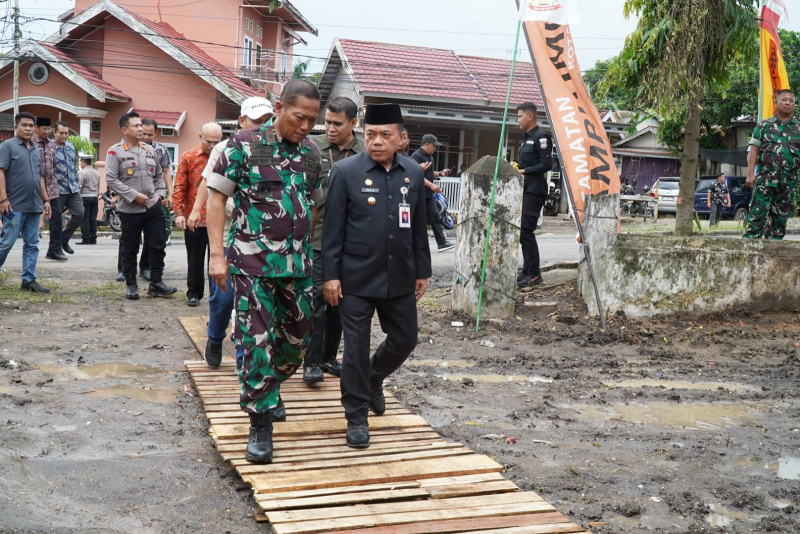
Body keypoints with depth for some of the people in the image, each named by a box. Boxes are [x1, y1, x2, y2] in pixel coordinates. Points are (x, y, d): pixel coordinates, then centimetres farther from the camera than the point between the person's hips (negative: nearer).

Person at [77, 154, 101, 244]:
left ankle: (86, 239, -7)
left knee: (84, 219, -4)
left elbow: (79, 186, -14)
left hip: (85, 197, -6)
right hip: (94, 197, 6)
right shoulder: (97, 173, 12)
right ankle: (93, 239, 8)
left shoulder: (82, 172, -9)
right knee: (93, 219, 7)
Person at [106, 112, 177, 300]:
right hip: (130, 209, -5)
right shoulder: (115, 152, -6)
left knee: (158, 244, 4)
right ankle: (131, 285, 15)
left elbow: (159, 175, 21)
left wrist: (160, 193, 6)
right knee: (130, 249, 5)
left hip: (153, 206, 5)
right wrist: (134, 195, -16)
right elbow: (111, 180, -13)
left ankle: (156, 283, 13)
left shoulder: (149, 150, 11)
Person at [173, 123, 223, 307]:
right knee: (195, 258, 9)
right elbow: (180, 187, -1)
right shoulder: (188, 158, 1)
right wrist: (179, 213, -8)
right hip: (194, 219, 0)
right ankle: (194, 292, 22)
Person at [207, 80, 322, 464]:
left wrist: (309, 251, 15)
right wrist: (217, 254, -13)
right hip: (253, 263, -5)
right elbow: (216, 197, -7)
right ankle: (260, 425, 7)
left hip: (298, 265, 5)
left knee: (298, 338, 13)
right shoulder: (245, 145, -7)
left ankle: (270, 387, 41)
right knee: (258, 342, -4)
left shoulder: (311, 154, 8)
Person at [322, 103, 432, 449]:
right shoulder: (346, 171, -7)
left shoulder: (414, 173, 5)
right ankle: (357, 416, 17)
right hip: (356, 277, -4)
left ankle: (373, 380, 43)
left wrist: (422, 270, 11)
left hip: (399, 277, 4)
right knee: (356, 347, 3)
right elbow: (333, 227, -7)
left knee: (405, 339, 14)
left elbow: (419, 227, 10)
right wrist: (331, 274, -10)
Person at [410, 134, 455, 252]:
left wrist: (440, 173, 7)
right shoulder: (416, 156, -14)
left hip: (428, 194, 9)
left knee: (434, 217, 7)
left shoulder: (430, 157, 16)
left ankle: (442, 243, 9)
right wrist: (431, 185, -25)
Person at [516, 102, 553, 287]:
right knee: (523, 232, 10)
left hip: (534, 190, -10)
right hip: (525, 190, 10)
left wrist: (524, 171, -16)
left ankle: (534, 274, -6)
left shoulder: (540, 137, -11)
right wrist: (517, 169, 8)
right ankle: (527, 271, 16)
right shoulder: (526, 138, 18)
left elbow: (546, 164, -18)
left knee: (526, 231, -12)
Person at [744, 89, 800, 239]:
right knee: (758, 212, -9)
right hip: (766, 177, -2)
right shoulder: (764, 125, 9)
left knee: (781, 215, 6)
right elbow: (754, 150, 4)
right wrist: (750, 173, -6)